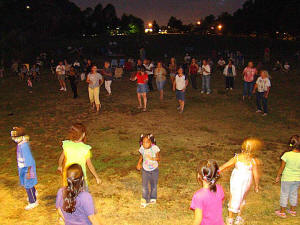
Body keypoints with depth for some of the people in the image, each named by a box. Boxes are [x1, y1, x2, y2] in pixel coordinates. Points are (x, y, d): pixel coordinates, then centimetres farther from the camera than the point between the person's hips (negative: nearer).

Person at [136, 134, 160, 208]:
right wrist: (139, 163, -11)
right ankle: (144, 200, 12)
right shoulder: (142, 149, -15)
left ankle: (153, 198, 39)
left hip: (154, 170, -1)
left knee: (153, 185, 16)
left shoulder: (155, 148, -23)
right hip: (145, 170, 1)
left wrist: (152, 158, -34)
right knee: (144, 185, -5)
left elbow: (158, 158, -16)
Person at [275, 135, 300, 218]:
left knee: (284, 194, 13)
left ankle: (282, 212, 25)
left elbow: (282, 168, -13)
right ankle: (292, 210, 38)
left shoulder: (287, 155, -23)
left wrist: (278, 176, 2)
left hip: (287, 179, -3)